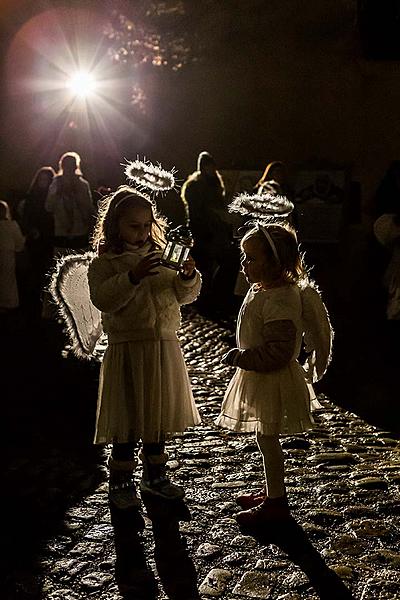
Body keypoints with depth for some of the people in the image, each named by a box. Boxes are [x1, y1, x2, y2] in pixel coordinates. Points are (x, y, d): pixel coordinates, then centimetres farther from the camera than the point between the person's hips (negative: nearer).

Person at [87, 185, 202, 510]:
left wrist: (188, 276, -11)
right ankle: (121, 482, 17)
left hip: (165, 347, 5)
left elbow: (186, 295, 9)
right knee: (128, 418, 1)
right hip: (128, 348, -5)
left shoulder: (161, 257, 9)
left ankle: (155, 475, 31)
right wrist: (132, 276, -30)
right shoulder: (104, 263, -4)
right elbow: (103, 299, -19)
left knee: (159, 415, 15)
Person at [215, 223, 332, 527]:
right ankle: (271, 491, 36)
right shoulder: (261, 290, 5)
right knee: (267, 437, 20)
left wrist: (241, 358, -24)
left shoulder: (280, 301, -27)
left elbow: (279, 352, -29)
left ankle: (276, 502, 17)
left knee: (268, 437, 2)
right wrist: (242, 357, 19)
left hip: (274, 380, -10)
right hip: (260, 377, 10)